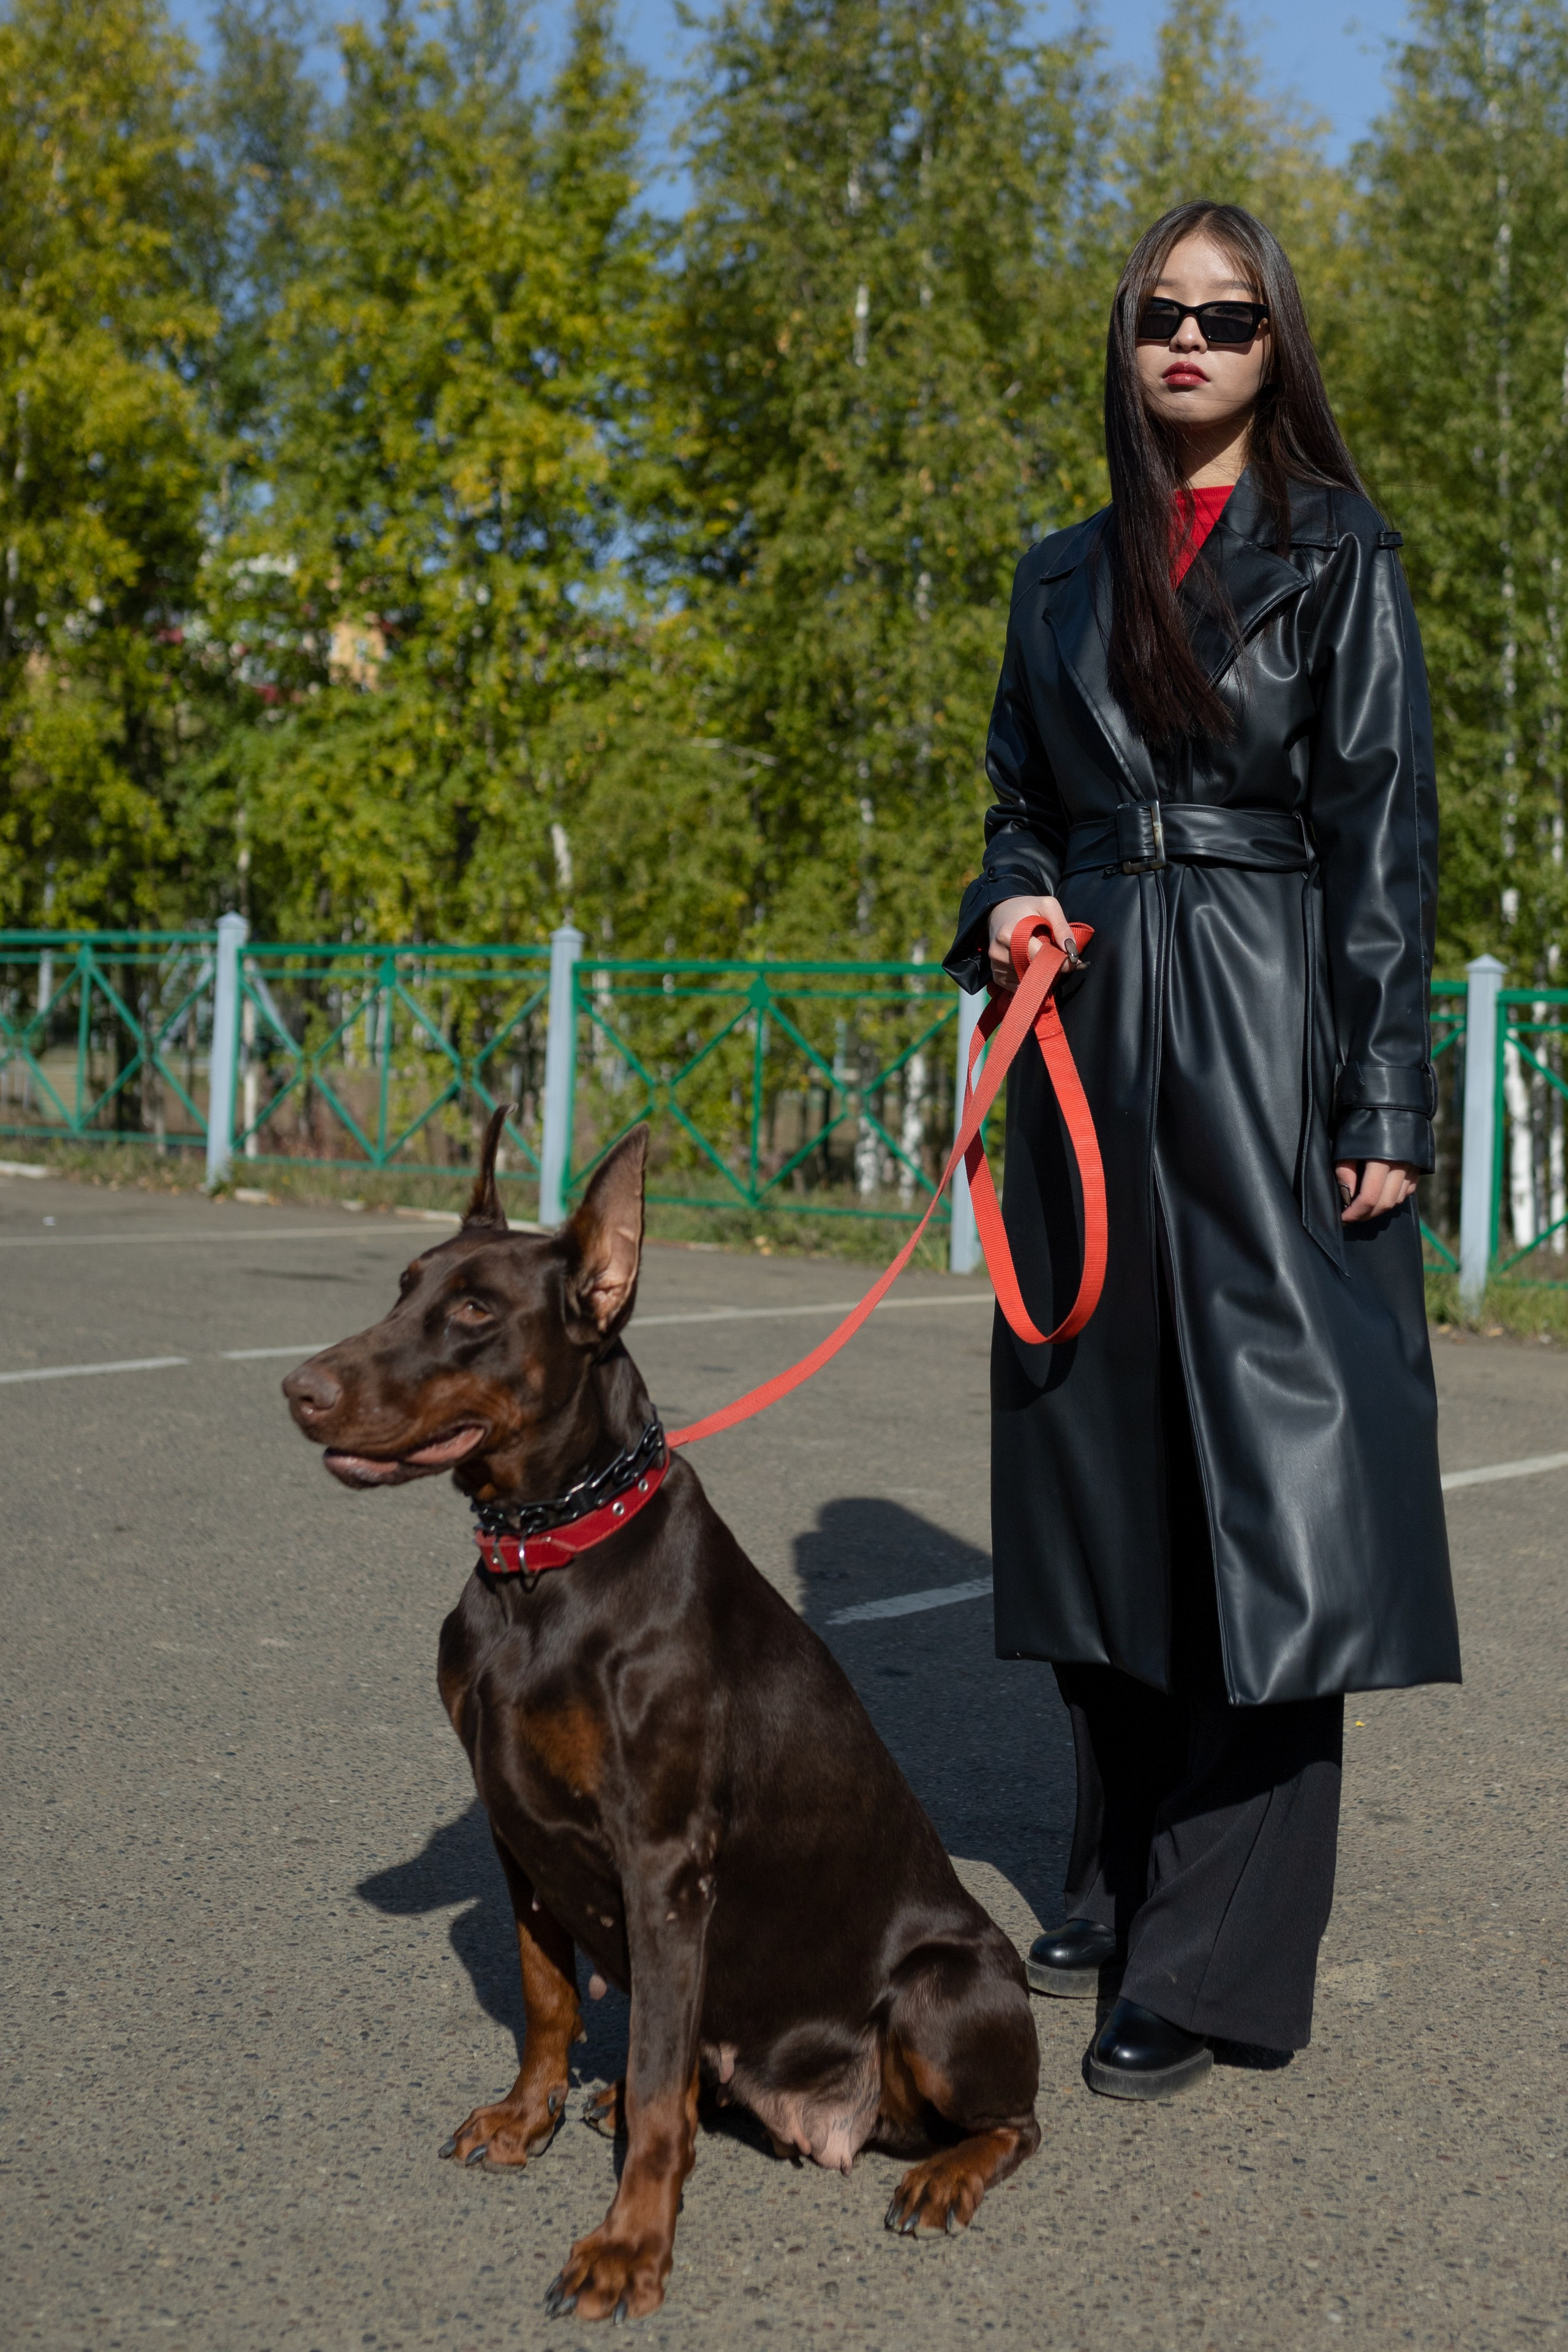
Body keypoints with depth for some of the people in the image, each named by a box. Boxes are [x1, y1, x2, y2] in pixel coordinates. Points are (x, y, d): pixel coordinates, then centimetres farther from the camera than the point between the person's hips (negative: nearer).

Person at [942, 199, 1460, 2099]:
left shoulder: (1335, 558, 2)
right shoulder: (1064, 575, 16)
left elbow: (1382, 836, -4)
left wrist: (1383, 1104, -11)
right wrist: (1008, 905, -2)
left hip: (1267, 1034, -5)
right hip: (1092, 1033, 5)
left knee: (1267, 1465, -9)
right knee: (1103, 1465, 9)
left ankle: (1211, 1960, -3)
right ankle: (1121, 1880, 23)